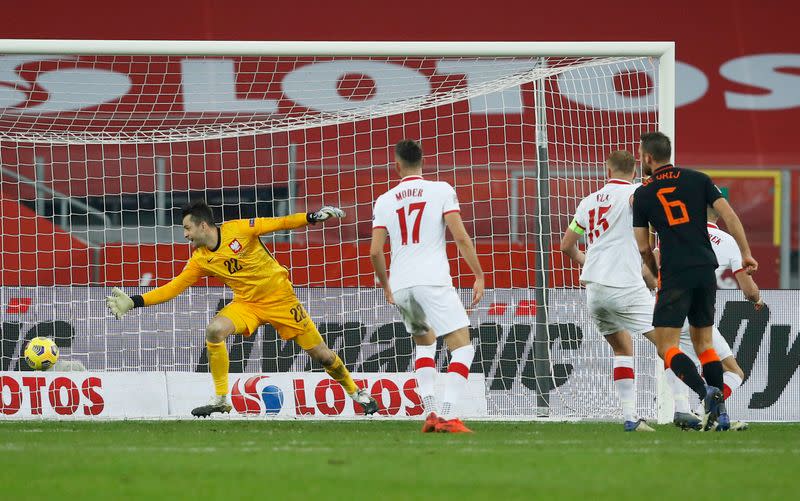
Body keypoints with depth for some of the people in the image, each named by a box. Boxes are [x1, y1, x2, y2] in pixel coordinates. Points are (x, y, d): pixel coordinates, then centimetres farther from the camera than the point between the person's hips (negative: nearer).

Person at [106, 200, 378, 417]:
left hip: (281, 298, -3)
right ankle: (220, 400, -16)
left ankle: (355, 392, 26)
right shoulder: (200, 260, -5)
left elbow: (278, 224, -10)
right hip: (246, 303, 3)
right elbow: (173, 288, -3)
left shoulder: (238, 230, -16)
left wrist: (312, 217, -20)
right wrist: (134, 302, -9)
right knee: (214, 330, -25)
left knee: (321, 354, 0)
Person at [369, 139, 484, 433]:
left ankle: (430, 412, 10)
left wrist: (385, 286, 25)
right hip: (433, 282, -4)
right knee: (462, 346, -2)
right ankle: (448, 415, -19)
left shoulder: (384, 201, 11)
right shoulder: (441, 190, 3)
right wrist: (479, 276, 0)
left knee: (425, 342, 26)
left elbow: (375, 252, 9)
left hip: (400, 287, 4)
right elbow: (460, 237, -6)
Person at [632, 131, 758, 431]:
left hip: (675, 275, -4)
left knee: (667, 347, -3)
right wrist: (746, 254, 6)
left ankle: (706, 393, -26)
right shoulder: (698, 180, 8)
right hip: (706, 270, 4)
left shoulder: (642, 194, 3)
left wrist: (657, 275, 23)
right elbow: (729, 217, 0)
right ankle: (721, 414, 7)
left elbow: (643, 248, 6)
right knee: (703, 342, 15)